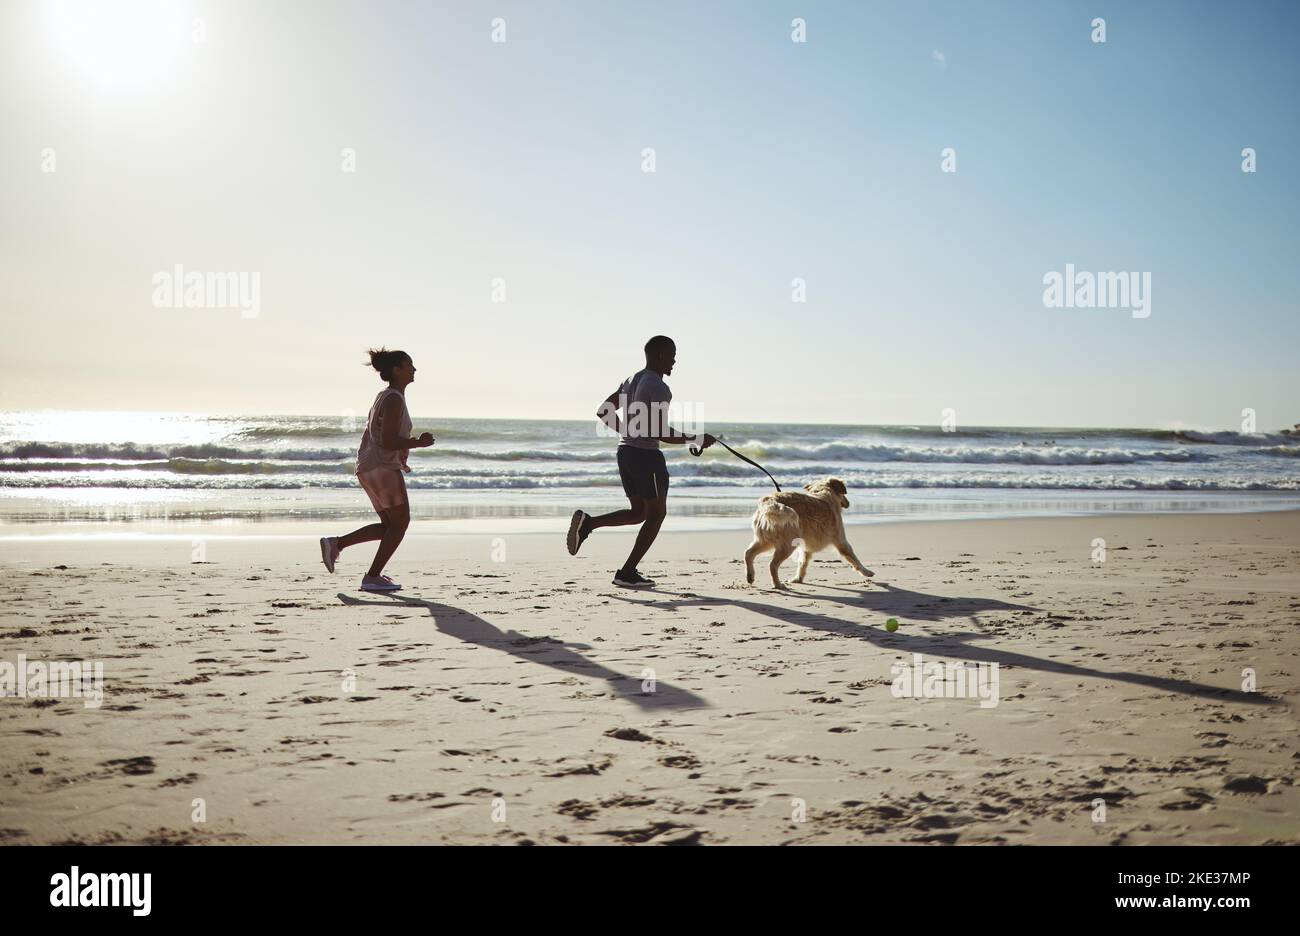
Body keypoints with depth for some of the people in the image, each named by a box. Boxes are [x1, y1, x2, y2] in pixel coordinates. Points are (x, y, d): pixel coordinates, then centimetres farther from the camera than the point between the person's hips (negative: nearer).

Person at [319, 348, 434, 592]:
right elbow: (388, 442, -21)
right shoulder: (394, 400, -13)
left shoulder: (383, 397, 18)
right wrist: (419, 442, -11)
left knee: (389, 525, 14)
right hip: (383, 469, -10)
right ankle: (373, 577, 0)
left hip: (368, 467, 10)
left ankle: (335, 544, 7)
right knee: (400, 522, -1)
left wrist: (399, 459, 26)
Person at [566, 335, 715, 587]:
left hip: (625, 451, 9)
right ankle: (627, 573, 4)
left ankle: (588, 522, -4)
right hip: (646, 456, -9)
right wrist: (697, 440, -11)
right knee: (657, 513, 5)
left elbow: (603, 412, 16)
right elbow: (662, 433, -21)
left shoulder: (632, 380, 12)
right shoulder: (658, 387, -16)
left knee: (639, 512, 17)